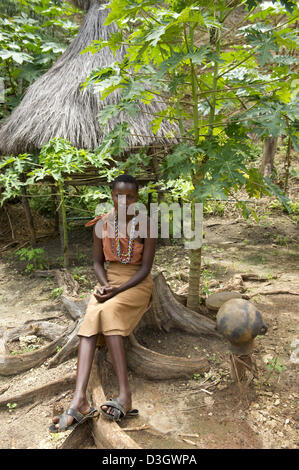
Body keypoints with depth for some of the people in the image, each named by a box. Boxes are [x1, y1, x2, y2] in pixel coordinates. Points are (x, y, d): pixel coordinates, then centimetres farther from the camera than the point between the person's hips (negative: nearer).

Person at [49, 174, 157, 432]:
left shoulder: (146, 224, -7)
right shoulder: (102, 224, 3)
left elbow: (146, 268, -10)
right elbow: (98, 262, 7)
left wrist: (118, 290, -21)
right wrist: (105, 285, -12)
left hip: (137, 283, -3)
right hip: (109, 280, 3)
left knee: (107, 312, -33)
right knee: (90, 321, -27)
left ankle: (124, 394, -33)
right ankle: (79, 400, -35)